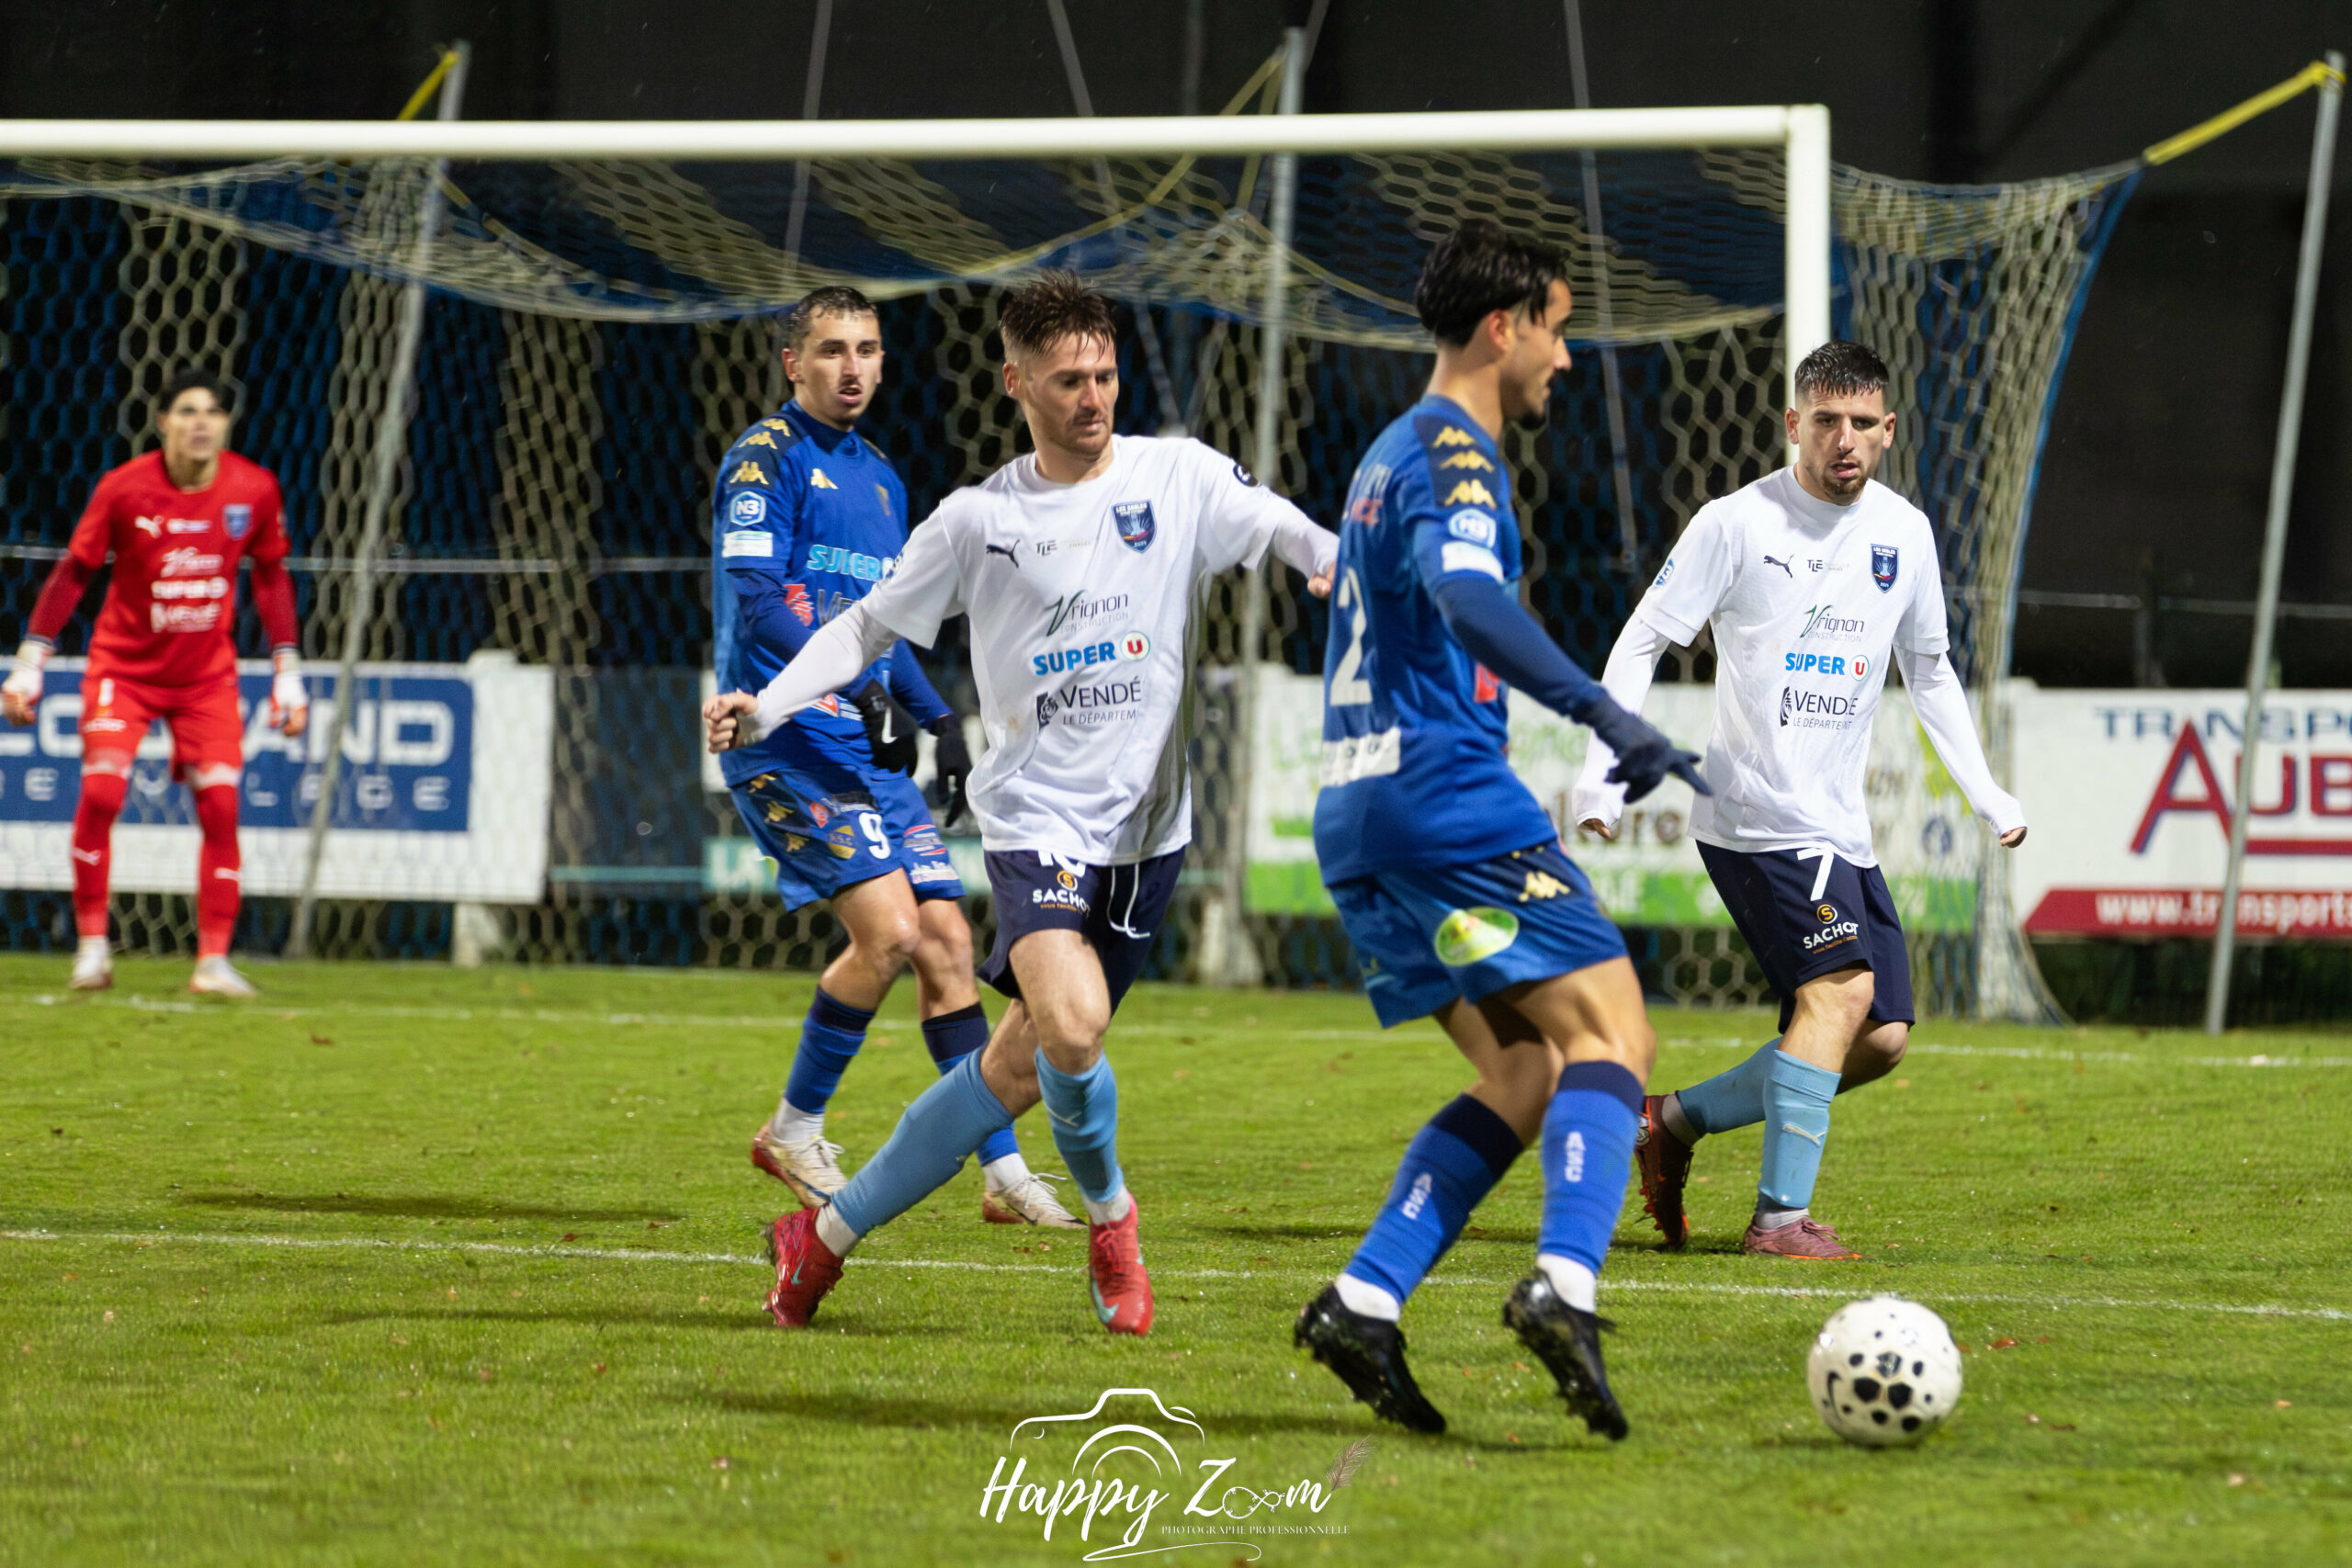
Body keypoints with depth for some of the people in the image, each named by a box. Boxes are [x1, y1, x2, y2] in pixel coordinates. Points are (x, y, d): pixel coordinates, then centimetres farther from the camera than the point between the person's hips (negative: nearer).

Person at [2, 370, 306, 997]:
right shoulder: (123, 488, -15)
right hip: (123, 664, -2)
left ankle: (214, 961, -4)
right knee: (101, 790, -17)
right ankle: (92, 945, -4)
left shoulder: (255, 489, -8)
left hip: (207, 673, 2)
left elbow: (271, 576, 6)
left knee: (220, 801, -10)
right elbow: (73, 572, -6)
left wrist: (288, 670, 5)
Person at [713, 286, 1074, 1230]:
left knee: (945, 939, 1)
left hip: (869, 750, 8)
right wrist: (858, 687, -27)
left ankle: (1002, 1170, 4)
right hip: (787, 745, -8)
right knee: (889, 929, -19)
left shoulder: (879, 478, 20)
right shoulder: (767, 459, -6)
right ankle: (794, 1132, -3)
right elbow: (755, 601, -18)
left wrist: (938, 720, 15)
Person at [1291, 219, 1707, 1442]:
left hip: (1357, 812, 10)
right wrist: (1605, 716, -37)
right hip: (1448, 797, -9)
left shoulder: (1392, 453, 23)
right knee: (1607, 1036, -13)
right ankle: (1564, 1284, -34)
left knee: (1525, 1078, 9)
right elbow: (1463, 594, -28)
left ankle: (1364, 1301, -4)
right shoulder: (1454, 450, -8)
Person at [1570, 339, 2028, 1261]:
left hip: (1841, 829, 7)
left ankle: (1679, 1119, 17)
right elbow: (1641, 642, -3)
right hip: (1755, 816, -7)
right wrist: (1602, 776, -12)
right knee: (1842, 987, -22)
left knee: (1881, 1039, 2)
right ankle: (1779, 1218, -18)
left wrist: (1986, 794, 19)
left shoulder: (1905, 534, 10)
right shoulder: (1737, 523, -7)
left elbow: (1928, 672, 23)